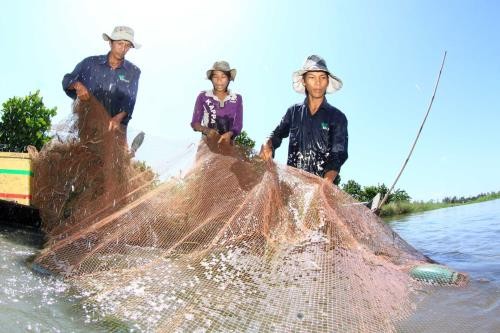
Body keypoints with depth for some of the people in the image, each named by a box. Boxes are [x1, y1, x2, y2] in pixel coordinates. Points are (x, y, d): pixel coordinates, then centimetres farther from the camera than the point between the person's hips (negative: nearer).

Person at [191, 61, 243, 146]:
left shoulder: (237, 99, 4)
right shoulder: (203, 97, 1)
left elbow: (238, 125, 3)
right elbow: (195, 123, 4)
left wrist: (229, 134, -19)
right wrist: (206, 130, -16)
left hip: (227, 144, 1)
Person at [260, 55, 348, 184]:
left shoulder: (337, 117, 5)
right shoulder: (293, 111, 13)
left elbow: (338, 154, -4)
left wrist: (326, 182, -22)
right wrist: (267, 145, -11)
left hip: (322, 182, -2)